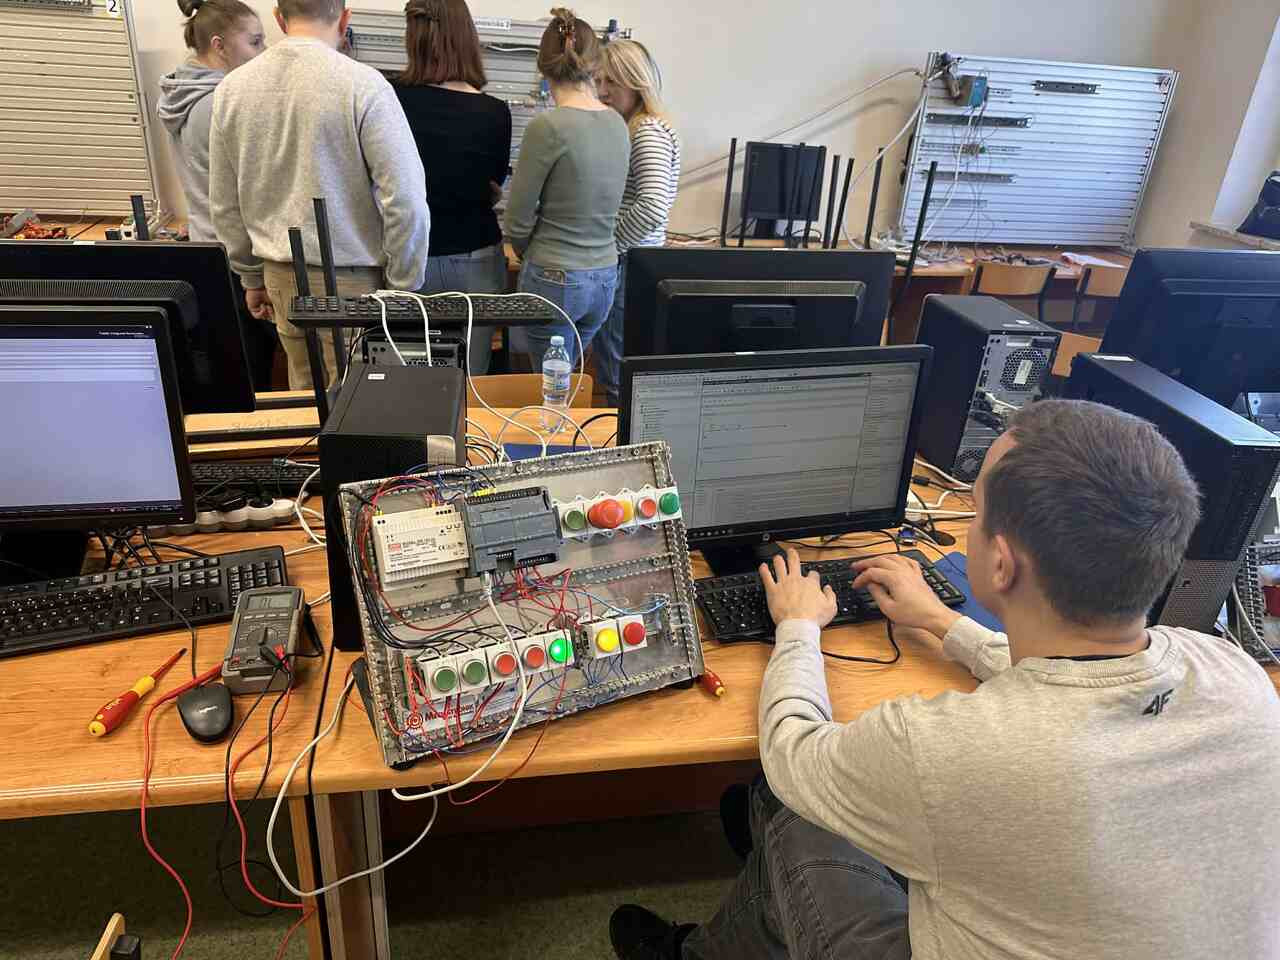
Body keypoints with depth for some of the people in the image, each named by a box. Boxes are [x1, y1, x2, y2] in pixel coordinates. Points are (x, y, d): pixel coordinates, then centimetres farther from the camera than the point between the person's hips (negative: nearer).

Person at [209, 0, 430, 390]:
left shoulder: (232, 88, 4)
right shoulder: (362, 84, -13)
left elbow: (225, 205, 11)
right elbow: (405, 200, -16)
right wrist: (403, 287, -5)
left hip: (280, 275, 6)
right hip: (351, 279, -5)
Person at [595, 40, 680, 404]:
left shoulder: (650, 131, -14)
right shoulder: (627, 128, 15)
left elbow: (652, 209, -27)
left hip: (628, 268, -10)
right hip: (626, 265, 10)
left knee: (619, 384, -1)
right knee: (621, 376, 16)